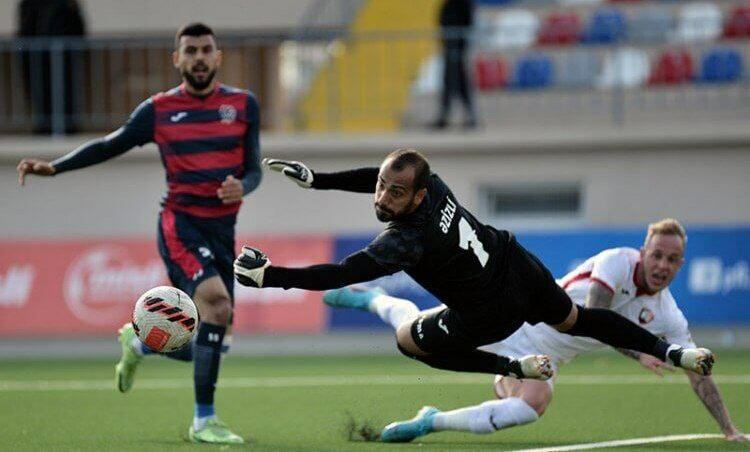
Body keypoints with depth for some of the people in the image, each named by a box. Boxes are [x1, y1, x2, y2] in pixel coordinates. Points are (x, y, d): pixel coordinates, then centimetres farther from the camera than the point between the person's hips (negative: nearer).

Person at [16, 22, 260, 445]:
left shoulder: (244, 105, 6)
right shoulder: (158, 110, 3)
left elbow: (254, 169, 7)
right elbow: (110, 146, 14)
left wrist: (241, 187, -16)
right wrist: (55, 166, 4)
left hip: (223, 231, 4)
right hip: (180, 224, -4)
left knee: (208, 339, 4)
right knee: (216, 300, -29)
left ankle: (139, 342, 39)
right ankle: (204, 421, -23)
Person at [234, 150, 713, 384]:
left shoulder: (405, 240, -35)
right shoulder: (432, 183, -14)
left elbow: (342, 274, -41)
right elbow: (378, 176, 5)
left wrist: (269, 276, -44)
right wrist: (314, 178, 1)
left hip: (492, 313, -7)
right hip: (520, 266, 7)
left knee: (407, 338, 15)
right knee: (574, 319, 32)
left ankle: (516, 367, 14)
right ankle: (672, 351, 34)